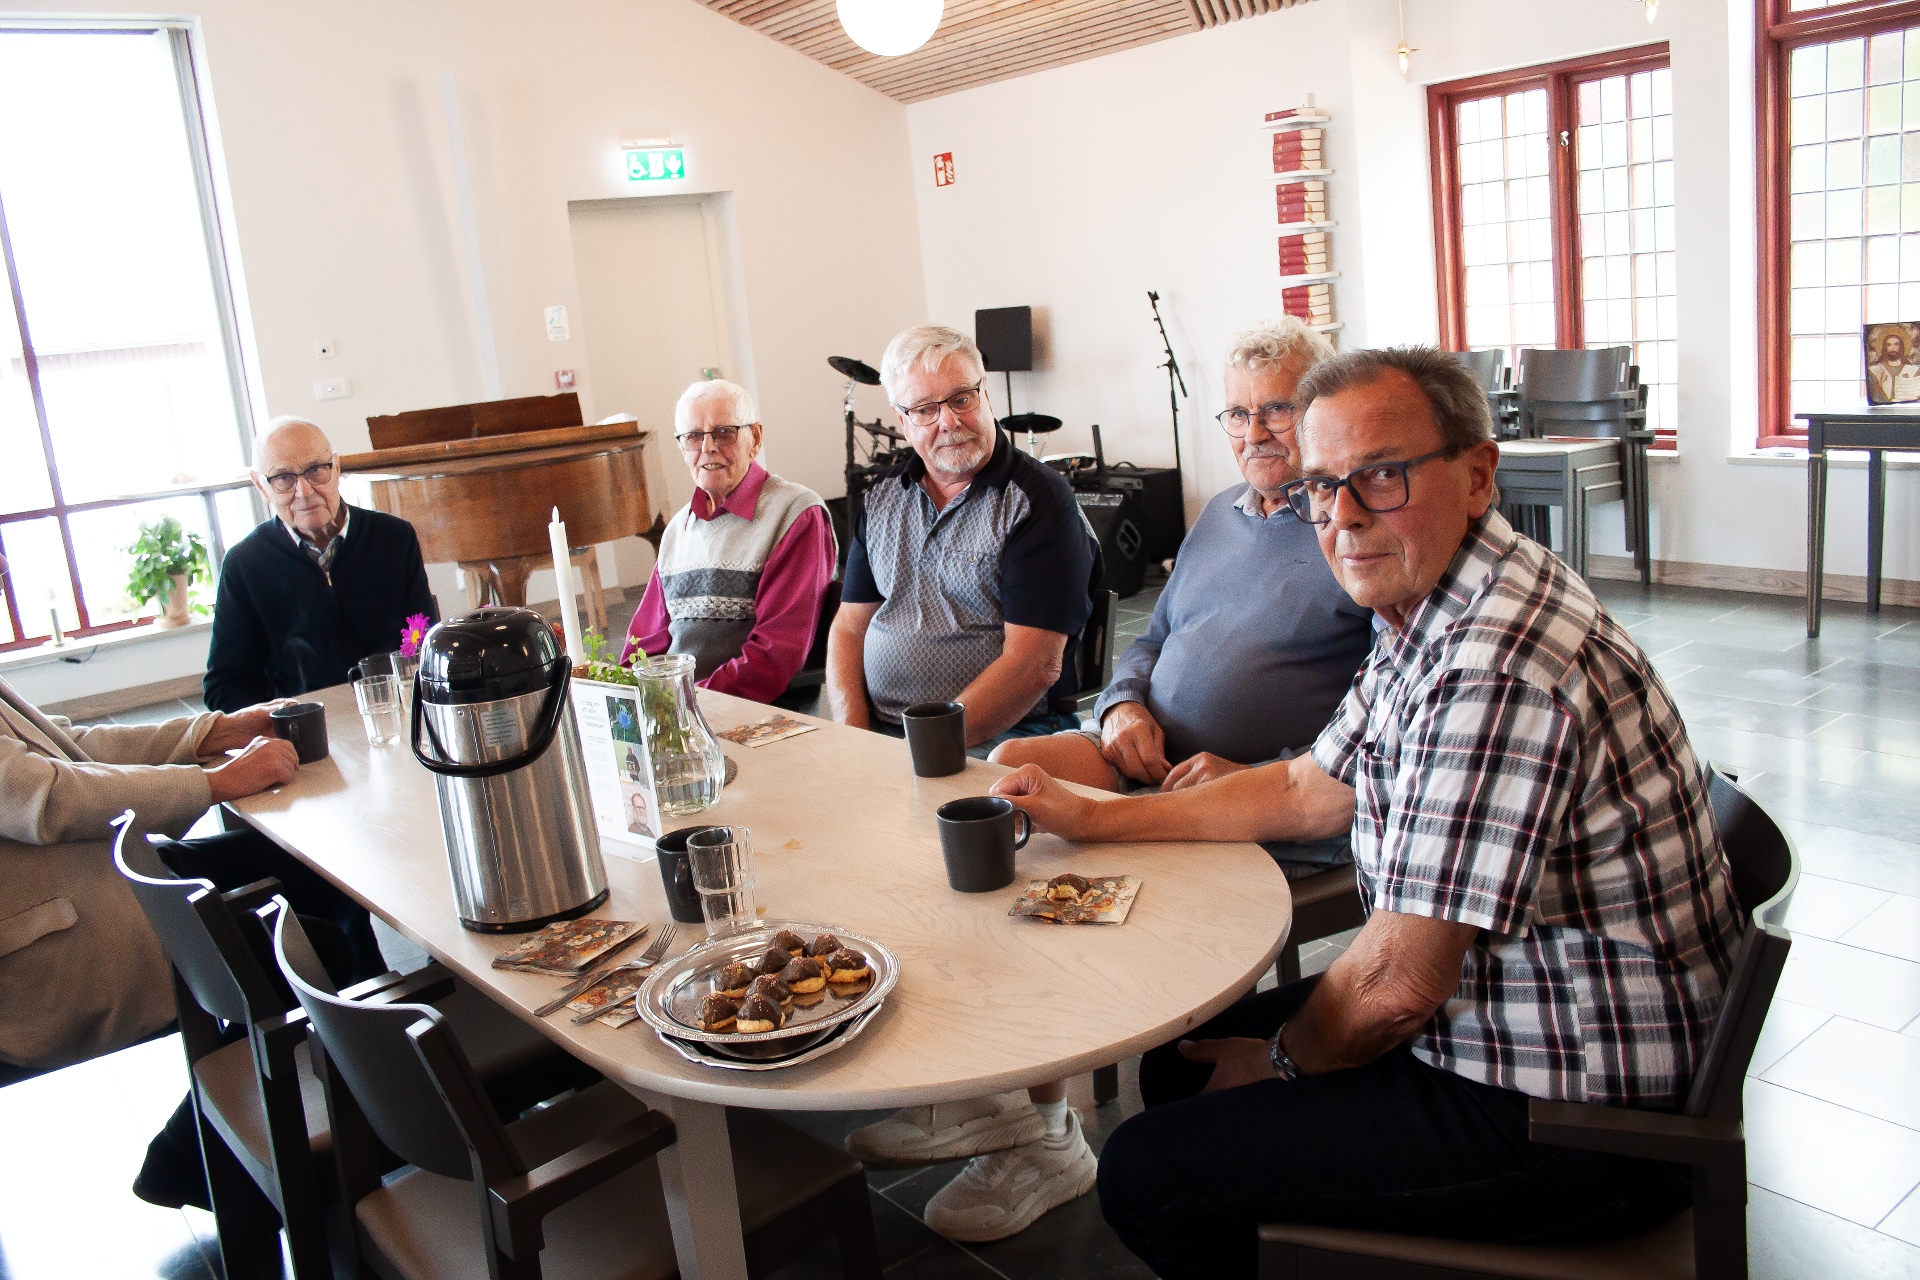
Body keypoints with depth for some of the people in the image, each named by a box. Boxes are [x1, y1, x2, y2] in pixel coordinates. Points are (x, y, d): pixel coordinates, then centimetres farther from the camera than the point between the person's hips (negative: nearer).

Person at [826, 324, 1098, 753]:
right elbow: (848, 629, 12)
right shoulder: (880, 498, 13)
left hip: (1000, 734, -5)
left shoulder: (1040, 498, -6)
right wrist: (852, 738, -6)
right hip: (875, 729, 5)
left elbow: (1035, 664, -14)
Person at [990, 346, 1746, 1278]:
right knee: (1179, 1053, 18)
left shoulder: (1495, 669, -30)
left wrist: (1283, 1062, -5)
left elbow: (1396, 983, -27)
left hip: (1570, 1125, -10)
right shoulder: (1434, 613, 4)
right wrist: (1093, 818, 11)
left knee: (1144, 1174, -8)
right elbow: (1308, 791, 14)